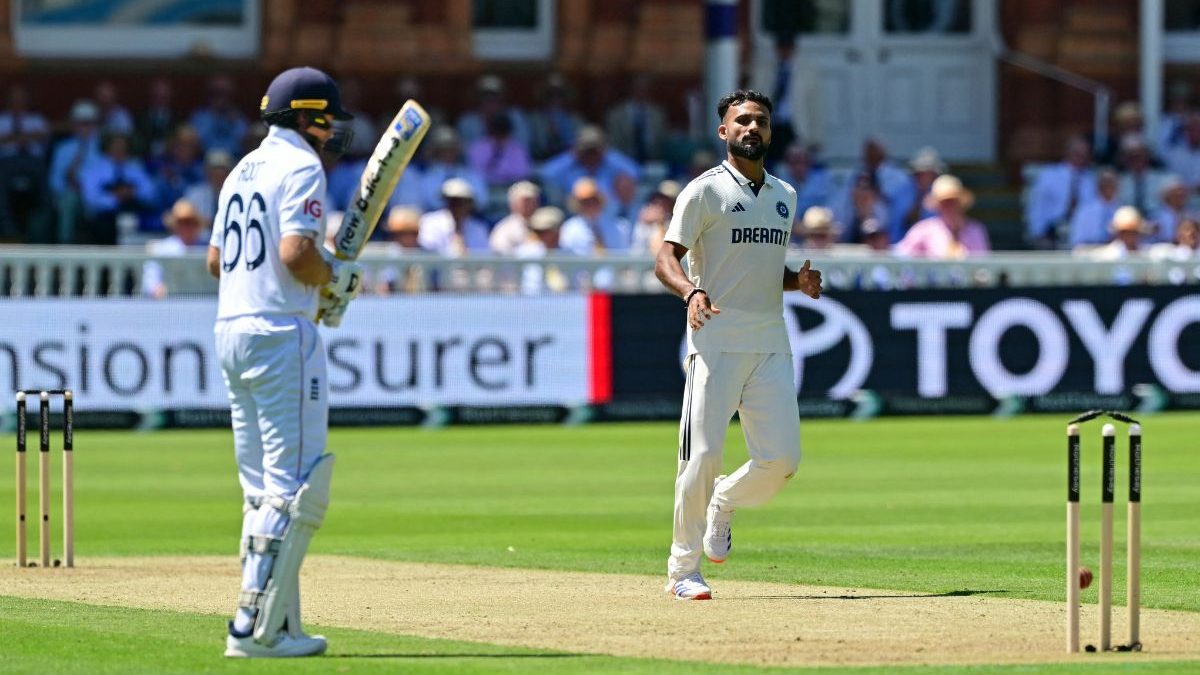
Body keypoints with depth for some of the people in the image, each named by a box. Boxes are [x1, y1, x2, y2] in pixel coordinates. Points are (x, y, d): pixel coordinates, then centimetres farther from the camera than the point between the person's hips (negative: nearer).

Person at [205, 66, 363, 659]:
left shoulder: (244, 170, 18)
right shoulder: (301, 168, -9)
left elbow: (216, 260, 21)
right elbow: (296, 253, -22)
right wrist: (338, 277, -2)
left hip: (232, 331, 9)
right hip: (281, 334, -9)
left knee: (264, 488, 11)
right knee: (295, 485, -9)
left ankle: (279, 626, 10)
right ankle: (254, 626, -15)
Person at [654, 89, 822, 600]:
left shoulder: (784, 197, 18)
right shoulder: (706, 190, -1)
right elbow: (665, 259, -8)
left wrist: (799, 281, 6)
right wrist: (690, 291, -28)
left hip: (770, 345, 5)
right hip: (716, 342, -5)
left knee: (781, 459, -5)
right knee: (703, 454, -10)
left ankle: (722, 505, 25)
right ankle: (683, 569, 0)